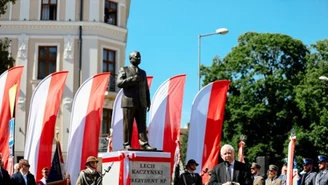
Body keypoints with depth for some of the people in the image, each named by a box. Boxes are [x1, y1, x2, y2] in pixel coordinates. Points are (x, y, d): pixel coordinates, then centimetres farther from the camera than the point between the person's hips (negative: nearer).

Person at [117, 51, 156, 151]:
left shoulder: (143, 72, 22)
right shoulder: (124, 70, 8)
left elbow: (146, 89, 20)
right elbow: (119, 83, -7)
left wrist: (148, 102, 12)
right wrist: (131, 79, -16)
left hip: (141, 104, 4)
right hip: (129, 102, -4)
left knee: (142, 125, -3)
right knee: (127, 125, -4)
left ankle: (144, 144, -8)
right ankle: (126, 144, -1)